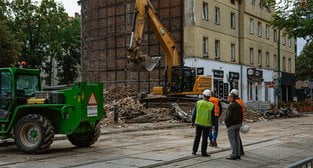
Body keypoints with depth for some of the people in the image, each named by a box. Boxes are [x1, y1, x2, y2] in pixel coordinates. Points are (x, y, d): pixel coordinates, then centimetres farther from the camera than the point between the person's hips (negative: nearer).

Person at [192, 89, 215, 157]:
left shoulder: (198, 103, -6)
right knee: (204, 138, 6)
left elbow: (194, 113, -1)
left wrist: (193, 122, 9)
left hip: (198, 123, 2)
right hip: (207, 124, -2)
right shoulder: (211, 105, -9)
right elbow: (212, 116, -5)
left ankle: (194, 151, 19)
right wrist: (212, 124, 4)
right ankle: (203, 152, 9)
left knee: (197, 137, 15)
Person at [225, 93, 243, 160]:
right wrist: (240, 123, 19)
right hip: (238, 124, 8)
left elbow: (229, 116, -19)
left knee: (232, 140, -4)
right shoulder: (239, 105, 11)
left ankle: (234, 155, -2)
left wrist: (226, 122, -6)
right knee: (237, 139, 11)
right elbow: (241, 115, 15)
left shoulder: (231, 106, -15)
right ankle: (238, 154, 15)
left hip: (231, 125, -8)